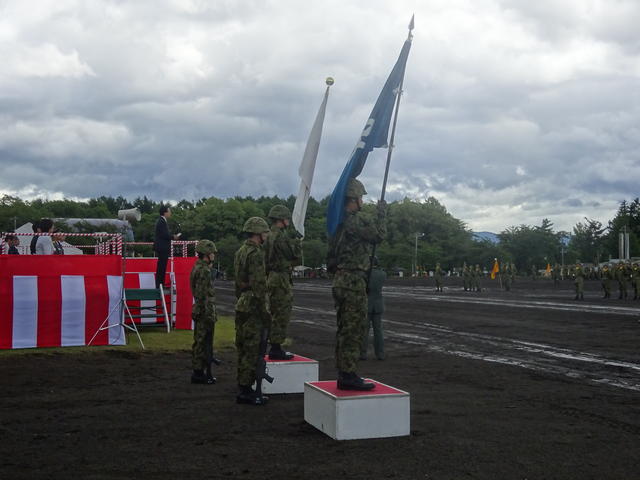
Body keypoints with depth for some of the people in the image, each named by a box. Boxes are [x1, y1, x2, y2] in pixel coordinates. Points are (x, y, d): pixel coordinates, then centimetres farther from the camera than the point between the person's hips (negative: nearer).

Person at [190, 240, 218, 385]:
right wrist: (209, 315, -21)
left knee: (201, 343, 14)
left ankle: (200, 372, 20)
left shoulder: (198, 268, 15)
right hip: (205, 312, -11)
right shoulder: (203, 271, -18)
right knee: (202, 343, -5)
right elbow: (202, 295, -22)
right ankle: (198, 374, 0)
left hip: (200, 312, 11)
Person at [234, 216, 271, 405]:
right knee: (252, 350, -7)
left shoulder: (240, 251, 16)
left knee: (243, 349, 12)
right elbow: (258, 284, -20)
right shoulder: (255, 253, -15)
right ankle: (246, 391, -5)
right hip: (253, 308, -10)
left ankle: (243, 388, 18)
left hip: (241, 306, 10)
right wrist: (264, 311, -18)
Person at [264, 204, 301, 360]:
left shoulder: (269, 236, 14)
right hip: (281, 279, -10)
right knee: (281, 316, -6)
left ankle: (275, 348, 20)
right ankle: (276, 349, -4)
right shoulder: (280, 236, -16)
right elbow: (296, 254, -13)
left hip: (272, 278, 10)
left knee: (276, 316, 16)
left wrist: (290, 238, 17)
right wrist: (295, 239, 1)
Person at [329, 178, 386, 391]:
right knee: (353, 331, -6)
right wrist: (381, 214, 2)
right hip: (354, 281, -10)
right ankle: (348, 375, -4)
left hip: (340, 281, 10)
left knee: (344, 330, 13)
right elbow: (379, 235, -10)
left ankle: (343, 375, 18)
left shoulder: (338, 221, 14)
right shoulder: (357, 220, -15)